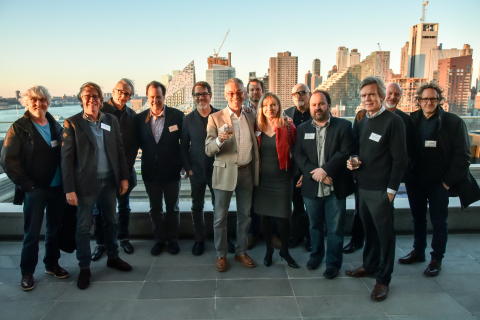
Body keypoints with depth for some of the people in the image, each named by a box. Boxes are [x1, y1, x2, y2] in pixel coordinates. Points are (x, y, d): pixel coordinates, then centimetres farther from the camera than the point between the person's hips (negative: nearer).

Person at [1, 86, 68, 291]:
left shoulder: (55, 126, 7)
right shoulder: (18, 128, -5)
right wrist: (26, 185, -11)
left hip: (57, 187, 4)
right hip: (35, 190, -4)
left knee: (55, 228, 14)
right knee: (32, 233, 4)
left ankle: (52, 264, 31)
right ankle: (27, 272, 21)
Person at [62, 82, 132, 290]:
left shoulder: (111, 120, 4)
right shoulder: (72, 123, -5)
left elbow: (120, 150, 7)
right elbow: (67, 158, -8)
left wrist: (124, 177, 3)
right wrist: (69, 189, -12)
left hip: (110, 181, 4)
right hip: (86, 183, -3)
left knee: (111, 221, 17)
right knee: (84, 226, 7)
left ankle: (113, 257, 35)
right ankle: (84, 267, 23)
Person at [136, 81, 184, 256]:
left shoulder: (177, 115, -8)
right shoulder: (140, 118, -2)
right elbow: (140, 142, 8)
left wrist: (183, 163, -5)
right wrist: (150, 154, 0)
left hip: (171, 170, -2)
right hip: (150, 171, 2)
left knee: (172, 207, 12)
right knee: (155, 208, 14)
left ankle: (172, 239, 29)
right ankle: (159, 239, 31)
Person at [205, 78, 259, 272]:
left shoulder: (251, 116, 7)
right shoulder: (215, 118, -5)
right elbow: (208, 150, -11)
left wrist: (256, 171, 7)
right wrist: (219, 139, -31)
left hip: (246, 172, 4)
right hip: (224, 173, -3)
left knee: (244, 214, 14)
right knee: (220, 216, 6)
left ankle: (241, 251, 31)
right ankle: (221, 255, 23)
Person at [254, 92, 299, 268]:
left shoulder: (287, 126, -3)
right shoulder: (257, 128, 3)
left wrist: (294, 170, -7)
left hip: (282, 178, -2)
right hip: (263, 179, 2)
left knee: (283, 217, 1)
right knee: (265, 215, 11)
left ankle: (285, 250, 25)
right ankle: (269, 249, 32)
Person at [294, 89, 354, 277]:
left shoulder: (343, 126, -2)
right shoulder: (303, 129, 7)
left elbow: (346, 152, -12)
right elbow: (298, 155, -1)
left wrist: (325, 169, -19)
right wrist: (314, 173, -14)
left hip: (335, 188, -2)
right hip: (311, 188, 3)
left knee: (335, 229, 6)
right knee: (315, 225, 18)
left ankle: (333, 263, 24)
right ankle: (316, 254, 39)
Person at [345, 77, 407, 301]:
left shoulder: (393, 121, -10)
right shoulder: (363, 122, 12)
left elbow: (400, 160, -11)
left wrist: (391, 190, -13)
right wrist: (352, 161, -2)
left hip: (381, 190, -6)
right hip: (362, 188, 6)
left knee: (384, 234, 5)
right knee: (368, 230, 18)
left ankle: (383, 278, 19)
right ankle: (370, 265, 35)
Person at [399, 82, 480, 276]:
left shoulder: (453, 122, -7)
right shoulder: (412, 120, 1)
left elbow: (462, 156, -7)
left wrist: (448, 181, -10)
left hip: (439, 182, -3)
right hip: (415, 181, 3)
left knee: (439, 222, 7)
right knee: (418, 218, 17)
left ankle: (436, 259, 23)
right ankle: (418, 252, 34)